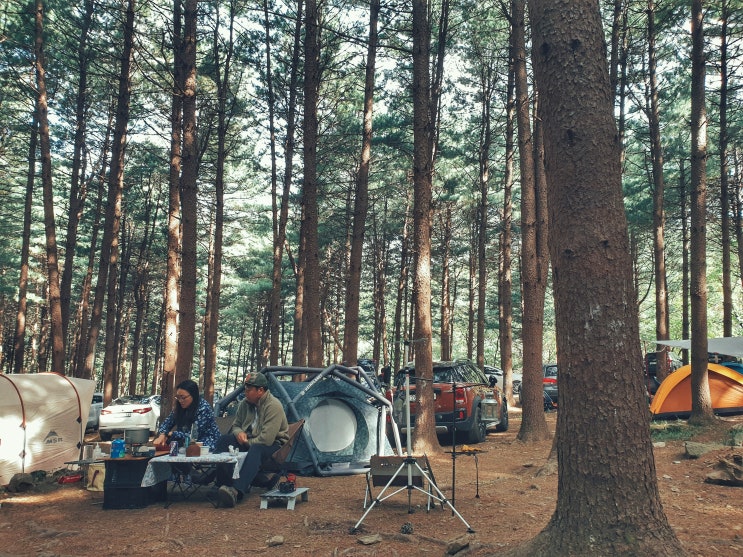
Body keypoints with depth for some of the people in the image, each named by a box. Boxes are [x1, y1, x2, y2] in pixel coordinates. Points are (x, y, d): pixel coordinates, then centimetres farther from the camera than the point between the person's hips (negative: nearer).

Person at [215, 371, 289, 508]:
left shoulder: (273, 406, -21)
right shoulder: (245, 403, 3)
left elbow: (266, 439, -26)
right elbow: (236, 425, 17)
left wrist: (247, 443, -11)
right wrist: (239, 433, -9)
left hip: (274, 444, -7)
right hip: (250, 442, 8)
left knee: (255, 450, -41)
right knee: (224, 440, -16)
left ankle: (237, 491, -57)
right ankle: (224, 484, -26)